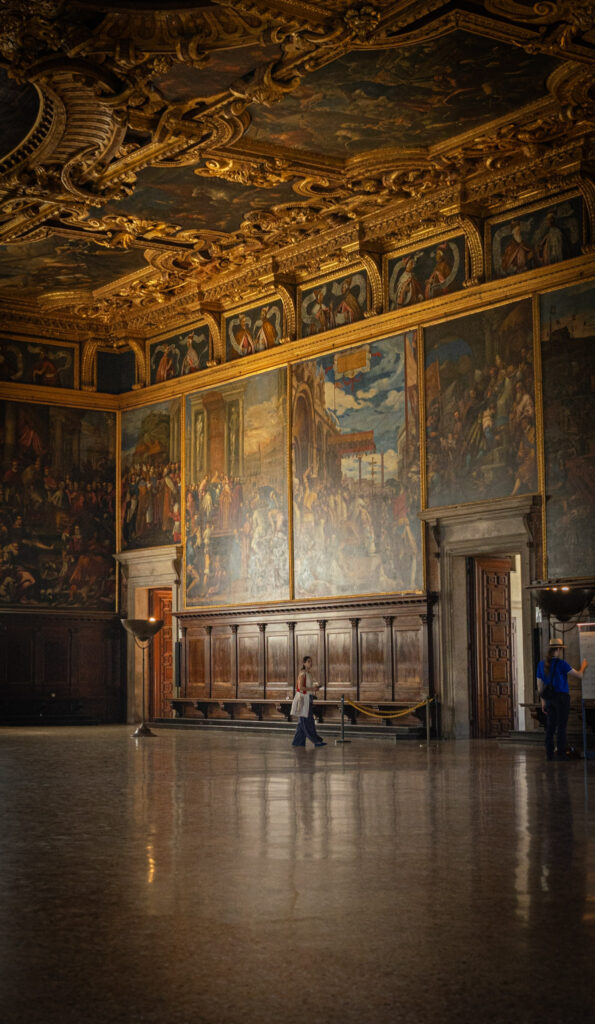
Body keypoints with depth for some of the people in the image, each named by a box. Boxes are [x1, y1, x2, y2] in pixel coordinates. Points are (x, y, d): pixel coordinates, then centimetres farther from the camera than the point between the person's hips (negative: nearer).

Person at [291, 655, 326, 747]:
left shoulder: (309, 673, 15)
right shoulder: (302, 673, -12)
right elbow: (300, 687, -19)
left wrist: (315, 687, 6)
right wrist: (312, 689, -18)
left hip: (309, 698, 10)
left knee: (303, 722, 10)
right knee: (307, 721, -5)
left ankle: (298, 742, 14)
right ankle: (316, 740, -6)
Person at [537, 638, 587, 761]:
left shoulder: (541, 664, 7)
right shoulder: (561, 663, -12)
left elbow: (539, 685, 11)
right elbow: (579, 675, -8)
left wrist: (543, 701, 19)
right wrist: (583, 667, 13)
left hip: (549, 699, 6)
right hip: (562, 697, -6)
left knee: (551, 726, 8)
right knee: (561, 726, -3)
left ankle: (549, 754, 6)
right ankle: (561, 755, -3)